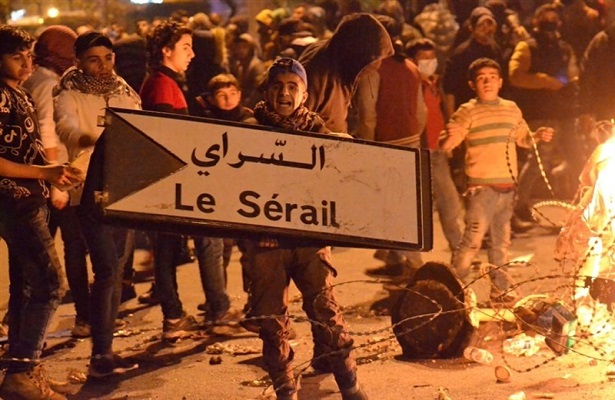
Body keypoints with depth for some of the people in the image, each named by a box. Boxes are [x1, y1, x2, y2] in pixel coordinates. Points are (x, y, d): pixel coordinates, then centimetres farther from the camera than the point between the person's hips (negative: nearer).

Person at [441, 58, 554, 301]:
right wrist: (450, 136, -37)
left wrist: (538, 136, 3)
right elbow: (445, 146, -15)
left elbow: (523, 139, 24)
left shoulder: (512, 109, 11)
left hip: (507, 187, 6)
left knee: (502, 240, 14)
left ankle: (500, 288, 24)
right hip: (481, 187, -6)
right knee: (473, 240, -9)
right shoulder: (467, 112, -6)